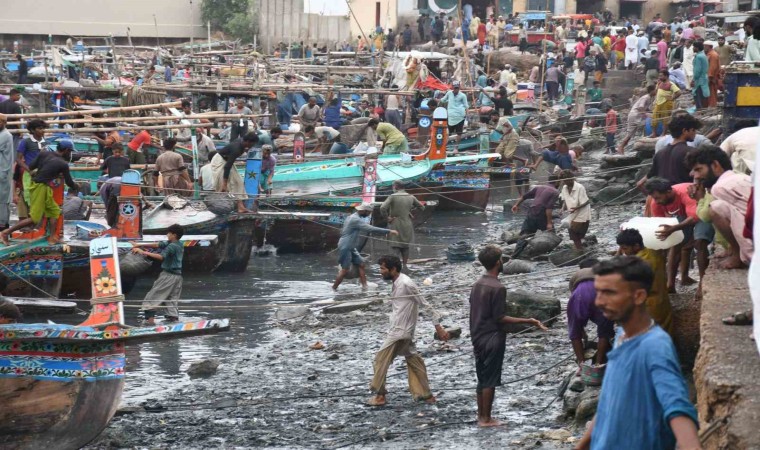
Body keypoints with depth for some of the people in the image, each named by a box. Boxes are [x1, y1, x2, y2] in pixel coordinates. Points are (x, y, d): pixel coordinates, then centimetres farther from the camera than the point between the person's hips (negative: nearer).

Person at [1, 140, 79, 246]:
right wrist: (77, 187, 24)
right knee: (34, 219, -3)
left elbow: (29, 168, 4)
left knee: (55, 211, 17)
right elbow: (69, 183, 2)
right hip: (40, 188, -8)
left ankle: (52, 237, 13)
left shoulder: (44, 154, 5)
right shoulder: (63, 164, -8)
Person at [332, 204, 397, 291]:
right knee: (345, 270, -8)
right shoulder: (356, 220, -20)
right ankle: (333, 289, 1)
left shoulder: (352, 217, 13)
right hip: (345, 248, -10)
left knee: (361, 264, 6)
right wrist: (388, 231, -27)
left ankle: (364, 286, 6)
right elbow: (371, 229, -28)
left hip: (351, 248, 10)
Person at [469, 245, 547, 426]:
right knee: (490, 380, -1)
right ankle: (486, 419, 2)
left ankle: (481, 416, 18)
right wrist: (526, 321, -17)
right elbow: (500, 318, -18)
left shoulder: (477, 285, 6)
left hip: (478, 338, 8)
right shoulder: (498, 288, -18)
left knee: (482, 379, 14)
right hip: (492, 338, -8)